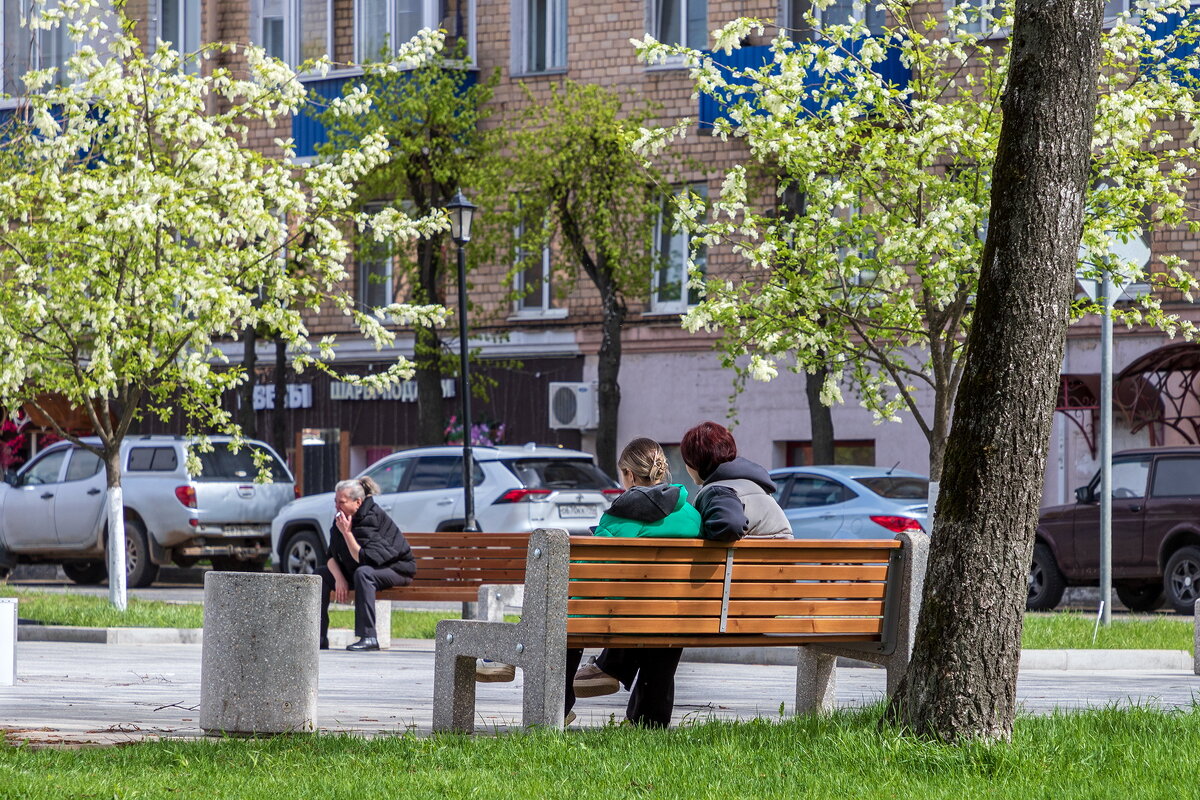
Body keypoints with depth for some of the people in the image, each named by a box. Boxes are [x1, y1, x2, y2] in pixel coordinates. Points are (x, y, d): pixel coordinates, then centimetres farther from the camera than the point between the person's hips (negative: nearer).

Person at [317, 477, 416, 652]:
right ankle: (319, 640, -5)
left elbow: (364, 559, -31)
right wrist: (339, 578, -18)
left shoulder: (373, 518, -25)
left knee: (363, 573, -38)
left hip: (397, 570, -8)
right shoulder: (341, 519, -1)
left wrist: (347, 533, -31)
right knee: (321, 575, -3)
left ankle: (369, 637, -42)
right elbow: (332, 557, 0)